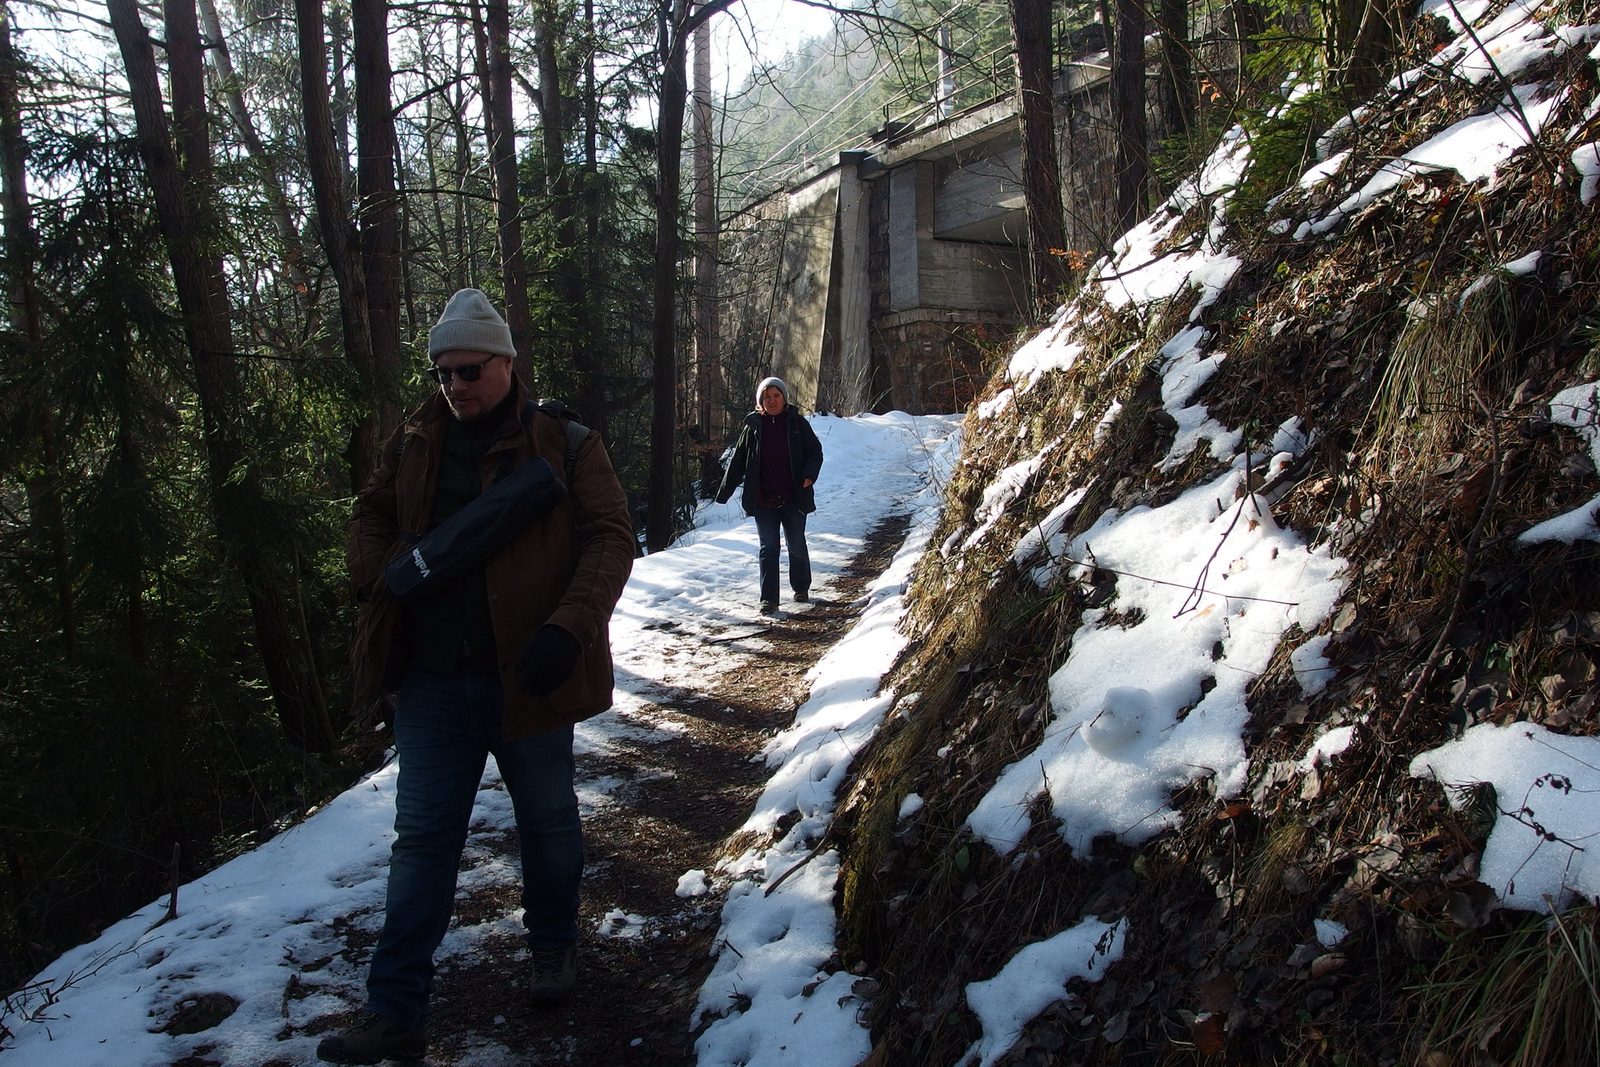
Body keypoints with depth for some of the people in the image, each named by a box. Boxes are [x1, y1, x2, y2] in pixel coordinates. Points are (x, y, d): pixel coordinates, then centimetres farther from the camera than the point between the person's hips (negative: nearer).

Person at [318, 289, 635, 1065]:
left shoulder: (562, 445, -7)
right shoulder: (415, 444, 6)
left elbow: (609, 538, -10)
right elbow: (371, 517, 18)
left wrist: (568, 627, -24)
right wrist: (375, 581, -3)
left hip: (526, 674, -3)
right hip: (431, 680, 3)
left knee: (547, 819, 16)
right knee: (422, 837, 7)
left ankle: (553, 944, 42)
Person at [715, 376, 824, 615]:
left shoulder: (797, 423, 0)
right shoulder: (752, 427, 3)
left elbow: (815, 452, 4)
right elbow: (737, 462, 8)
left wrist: (810, 475, -16)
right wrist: (723, 493, 7)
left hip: (793, 499, 0)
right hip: (763, 501, 0)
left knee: (797, 545, 13)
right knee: (768, 548, -1)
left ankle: (801, 587, 34)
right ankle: (769, 600, 0)